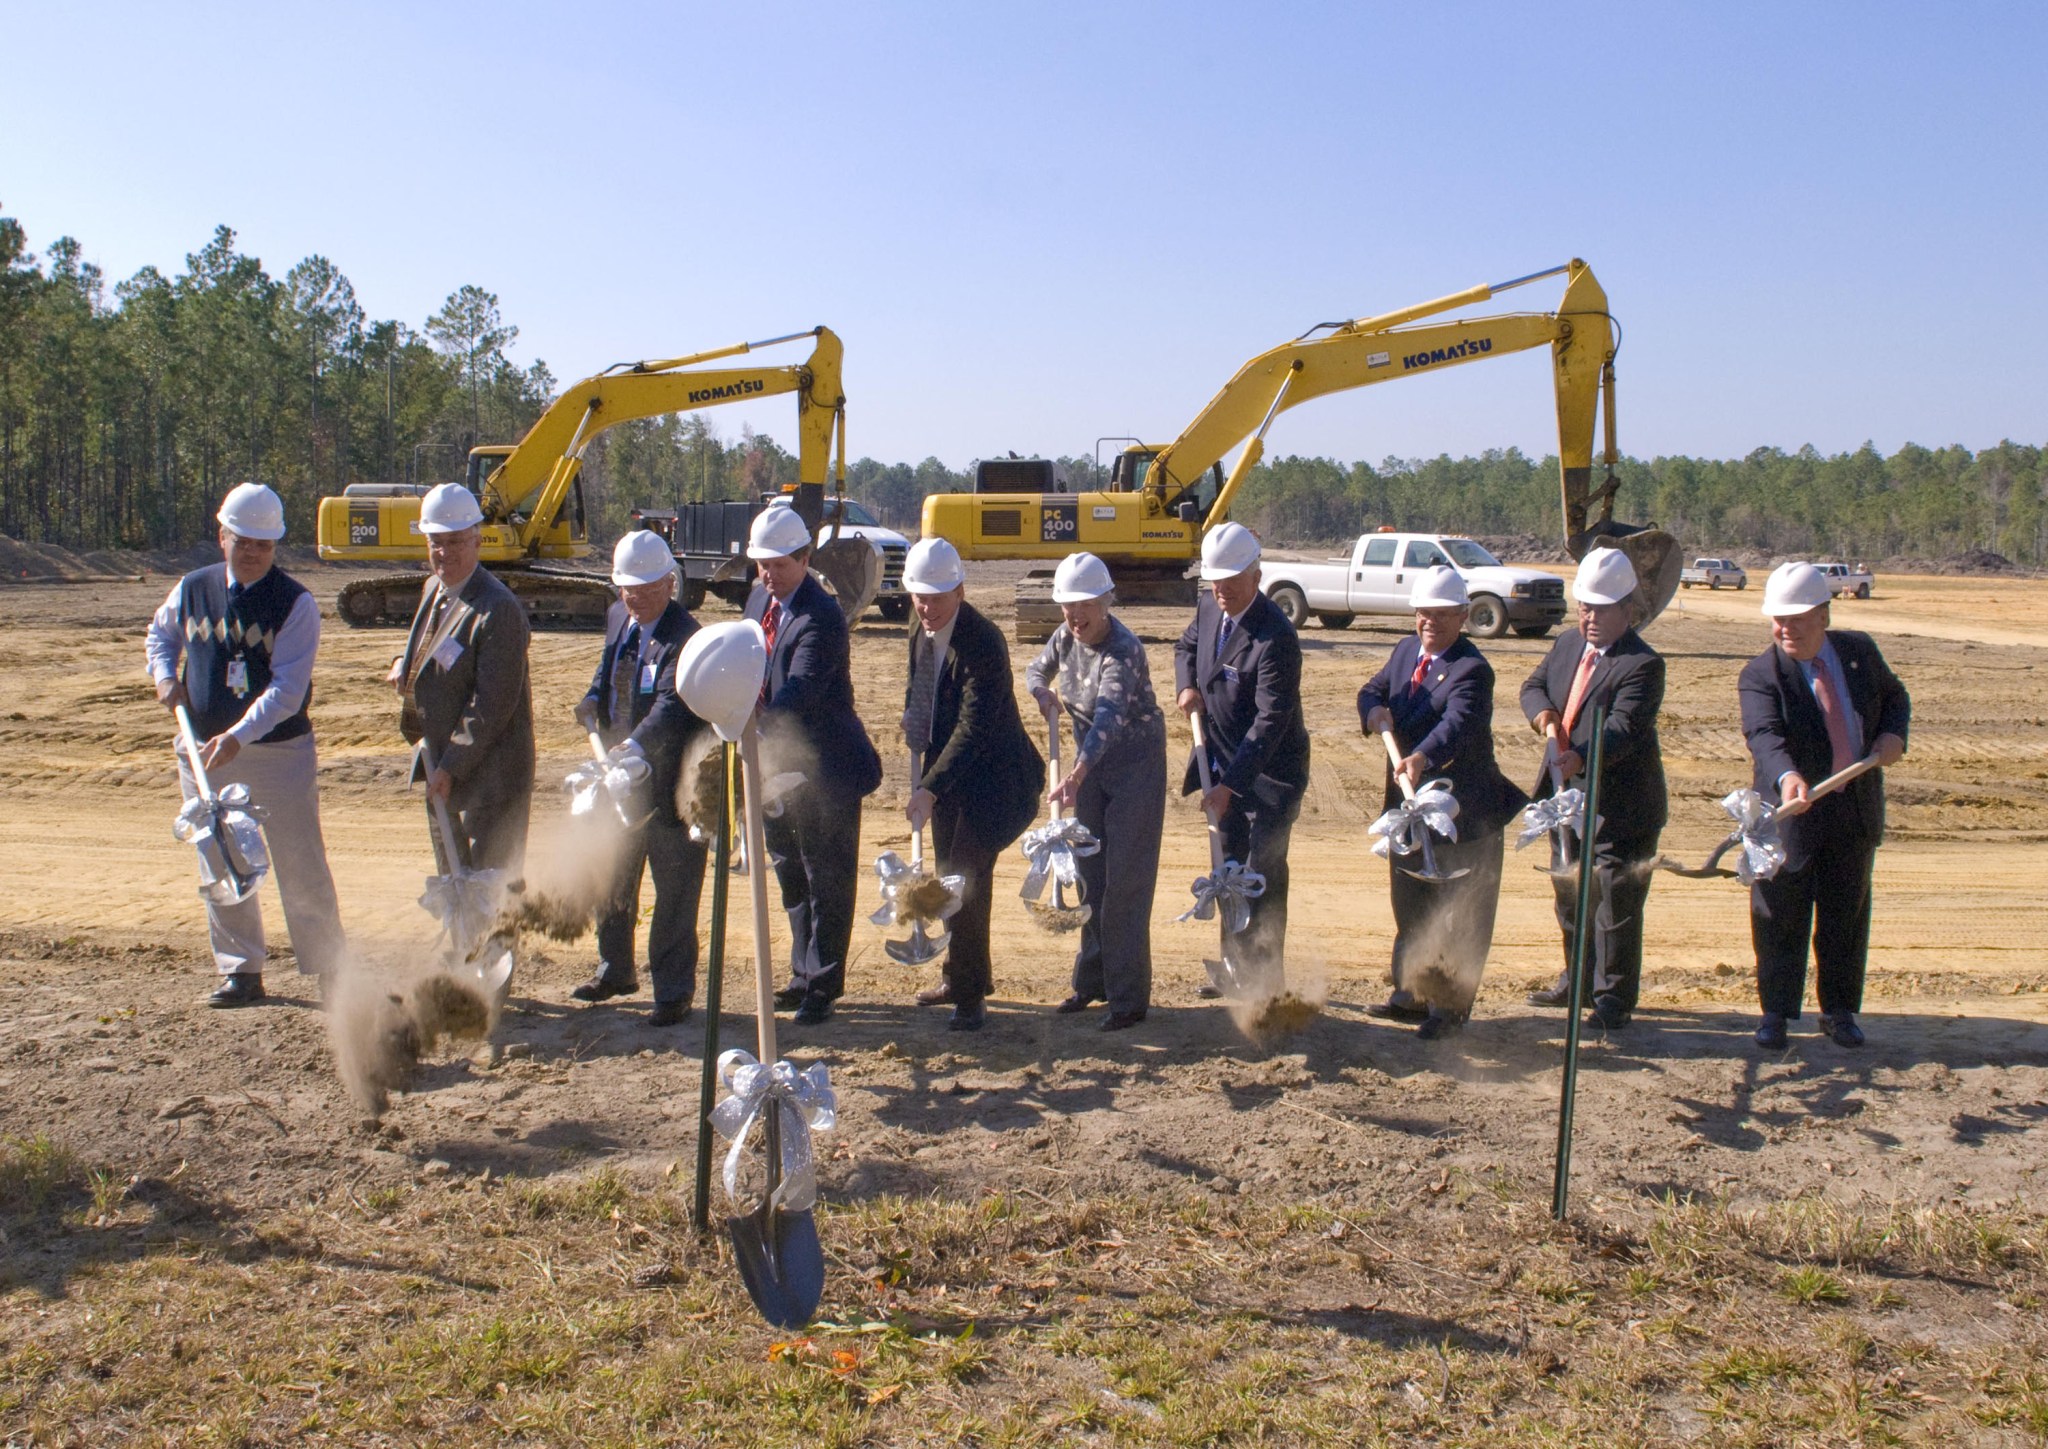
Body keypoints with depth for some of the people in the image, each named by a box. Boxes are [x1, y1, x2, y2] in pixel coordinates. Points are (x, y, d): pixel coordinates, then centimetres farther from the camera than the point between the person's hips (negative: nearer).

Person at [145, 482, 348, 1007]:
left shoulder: (295, 603, -11)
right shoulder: (192, 589, 3)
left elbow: (288, 689, -19)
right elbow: (160, 634, 25)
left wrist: (238, 736, -31)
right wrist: (164, 674, 4)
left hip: (280, 752, -4)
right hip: (205, 753, 5)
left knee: (300, 866, 1)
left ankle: (331, 968, 12)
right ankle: (240, 972, 22)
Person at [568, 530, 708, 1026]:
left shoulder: (685, 637, -19)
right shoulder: (618, 618, 7)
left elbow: (672, 706, -31)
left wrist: (636, 746, -46)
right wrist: (592, 699, 3)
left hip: (669, 782, -8)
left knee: (674, 892, 3)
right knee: (612, 880, 22)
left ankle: (673, 992, 15)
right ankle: (615, 971, 41)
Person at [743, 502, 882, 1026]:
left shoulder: (821, 618, -20)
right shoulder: (759, 601, 7)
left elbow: (797, 691, -32)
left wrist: (750, 727, -45)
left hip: (824, 767, -9)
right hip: (776, 763, 9)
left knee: (827, 880, 3)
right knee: (791, 875, 18)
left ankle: (822, 986, 12)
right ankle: (803, 975, 31)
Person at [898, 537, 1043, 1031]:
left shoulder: (982, 643, -24)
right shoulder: (919, 632, 3)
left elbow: (973, 728, -29)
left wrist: (930, 788, -34)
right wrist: (915, 728, 4)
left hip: (992, 777, -8)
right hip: (945, 769, 8)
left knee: (966, 880, -11)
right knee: (950, 878, 16)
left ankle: (971, 997, -1)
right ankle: (963, 977, 32)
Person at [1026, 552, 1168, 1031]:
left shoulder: (1123, 651, -27)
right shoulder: (1066, 637, -3)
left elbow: (1108, 715, -42)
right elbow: (1037, 669, 17)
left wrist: (1077, 774, -56)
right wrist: (1045, 694, -7)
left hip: (1136, 763, -7)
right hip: (1091, 763, 7)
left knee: (1126, 879, -6)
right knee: (1089, 873, 12)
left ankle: (1129, 997, 2)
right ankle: (1092, 981, 25)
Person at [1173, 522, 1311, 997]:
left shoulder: (1275, 638, -25)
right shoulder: (1209, 608, 0)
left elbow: (1271, 721, -28)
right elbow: (1186, 646, 22)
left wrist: (1229, 783, -33)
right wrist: (1186, 686, -1)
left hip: (1269, 772, -8)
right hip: (1224, 762, 8)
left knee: (1263, 877, -3)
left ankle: (1265, 981, 7)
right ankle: (1236, 970, 29)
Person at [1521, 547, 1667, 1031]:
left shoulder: (1642, 664, -16)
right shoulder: (1568, 643, 9)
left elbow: (1624, 728, -27)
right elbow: (1533, 686, 12)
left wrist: (1580, 756, -43)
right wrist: (1544, 715, -11)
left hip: (1619, 807, -8)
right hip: (1566, 797, 8)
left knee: (1615, 901, -1)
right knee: (1570, 896, 19)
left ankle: (1614, 997, 9)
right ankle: (1577, 981, 34)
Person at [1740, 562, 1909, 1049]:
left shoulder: (1859, 651, 1)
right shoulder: (1760, 674, -14)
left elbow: (1894, 697, 17)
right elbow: (1764, 735, -30)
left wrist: (1893, 733, -4)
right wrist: (1787, 776, -49)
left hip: (1856, 812, 4)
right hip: (1790, 812, -4)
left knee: (1846, 917, 12)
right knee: (1780, 919, 2)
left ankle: (1839, 1011, 25)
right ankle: (1776, 1013, 15)